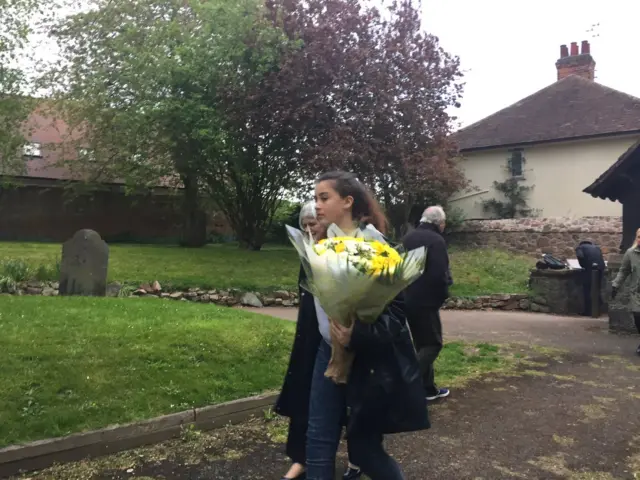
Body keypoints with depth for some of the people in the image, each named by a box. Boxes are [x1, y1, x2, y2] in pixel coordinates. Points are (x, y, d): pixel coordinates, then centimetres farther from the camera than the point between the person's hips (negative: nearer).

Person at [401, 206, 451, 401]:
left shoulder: (408, 237, 11)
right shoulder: (436, 240, -16)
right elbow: (439, 274, -21)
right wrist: (443, 293, -5)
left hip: (407, 300, 9)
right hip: (426, 301, -9)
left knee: (422, 344, 16)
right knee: (432, 344, -1)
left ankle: (428, 388, 21)